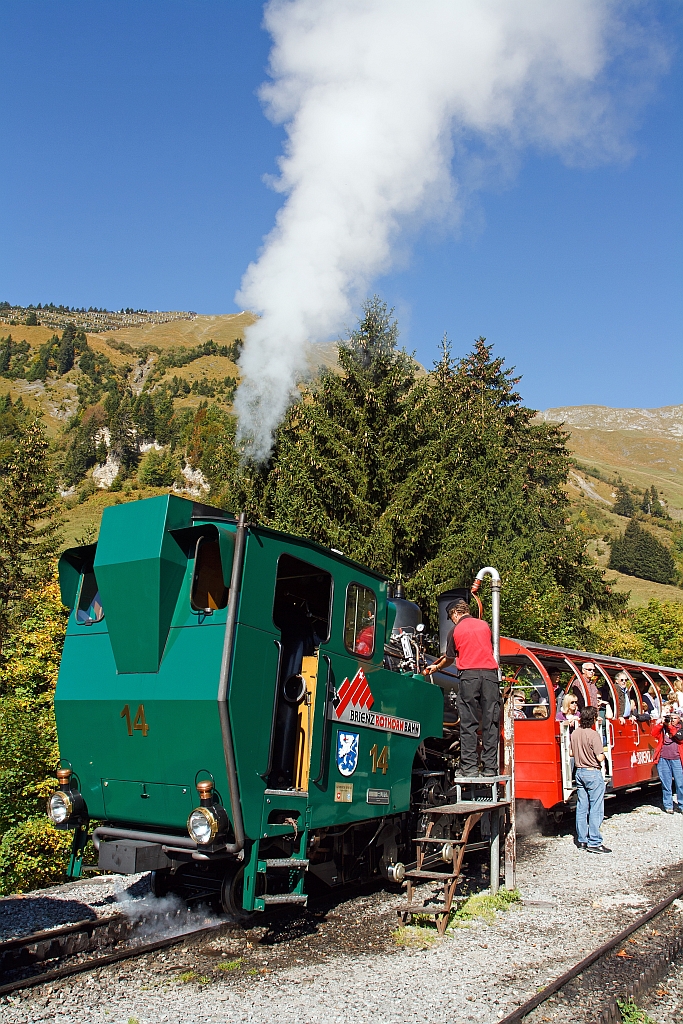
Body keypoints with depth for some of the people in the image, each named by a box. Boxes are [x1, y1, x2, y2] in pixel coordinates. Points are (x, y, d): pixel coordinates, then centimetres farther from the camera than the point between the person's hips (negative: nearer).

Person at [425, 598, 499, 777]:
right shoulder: (485, 625, 16)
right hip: (490, 674, 3)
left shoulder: (455, 631, 8)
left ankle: (468, 767, -1)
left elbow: (449, 659, 19)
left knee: (468, 722, 1)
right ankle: (490, 767, 3)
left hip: (469, 675, -2)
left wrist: (435, 667, 40)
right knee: (490, 721, 4)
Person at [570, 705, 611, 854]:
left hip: (579, 772, 7)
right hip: (593, 773, -7)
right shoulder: (593, 735, -17)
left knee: (581, 808, 11)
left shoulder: (574, 734, 4)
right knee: (596, 809, -1)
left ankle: (582, 840, 17)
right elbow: (600, 758, -19)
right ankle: (594, 843, -1)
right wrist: (603, 753, 1)